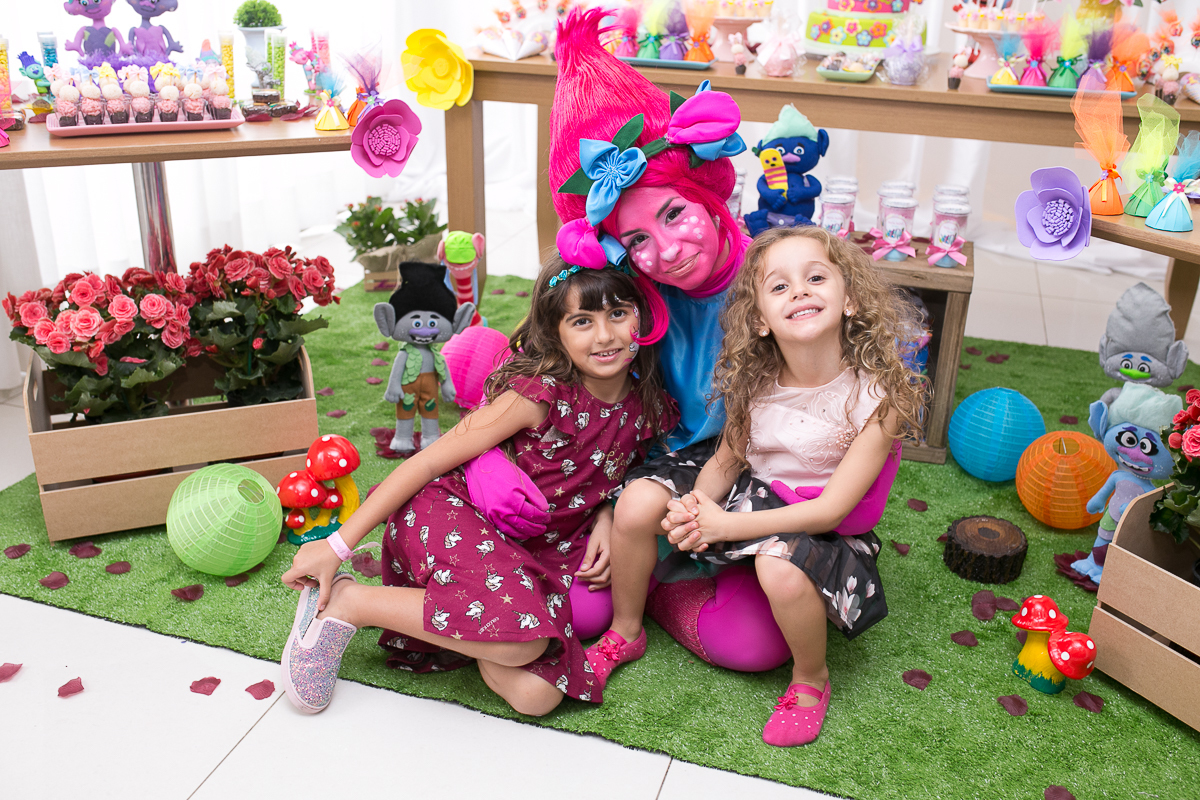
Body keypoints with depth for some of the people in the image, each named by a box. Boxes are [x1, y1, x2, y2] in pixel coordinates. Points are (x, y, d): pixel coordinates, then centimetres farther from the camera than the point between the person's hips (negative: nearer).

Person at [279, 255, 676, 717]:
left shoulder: (648, 410, -2)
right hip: (450, 512, -5)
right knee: (524, 638, -34)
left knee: (535, 696, -18)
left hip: (533, 552, 5)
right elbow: (431, 460, -14)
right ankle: (346, 602, -13)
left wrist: (606, 518, -3)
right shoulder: (540, 393, -18)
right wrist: (338, 545, -13)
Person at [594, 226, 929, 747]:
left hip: (825, 530, -4)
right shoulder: (754, 381, -10)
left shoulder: (878, 395, -24)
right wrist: (697, 507, -22)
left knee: (781, 568, -37)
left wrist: (724, 525, -26)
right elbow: (726, 461, 2)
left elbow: (830, 509, -23)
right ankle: (625, 632, 11)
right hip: (753, 493, 5)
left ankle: (810, 678, -2)